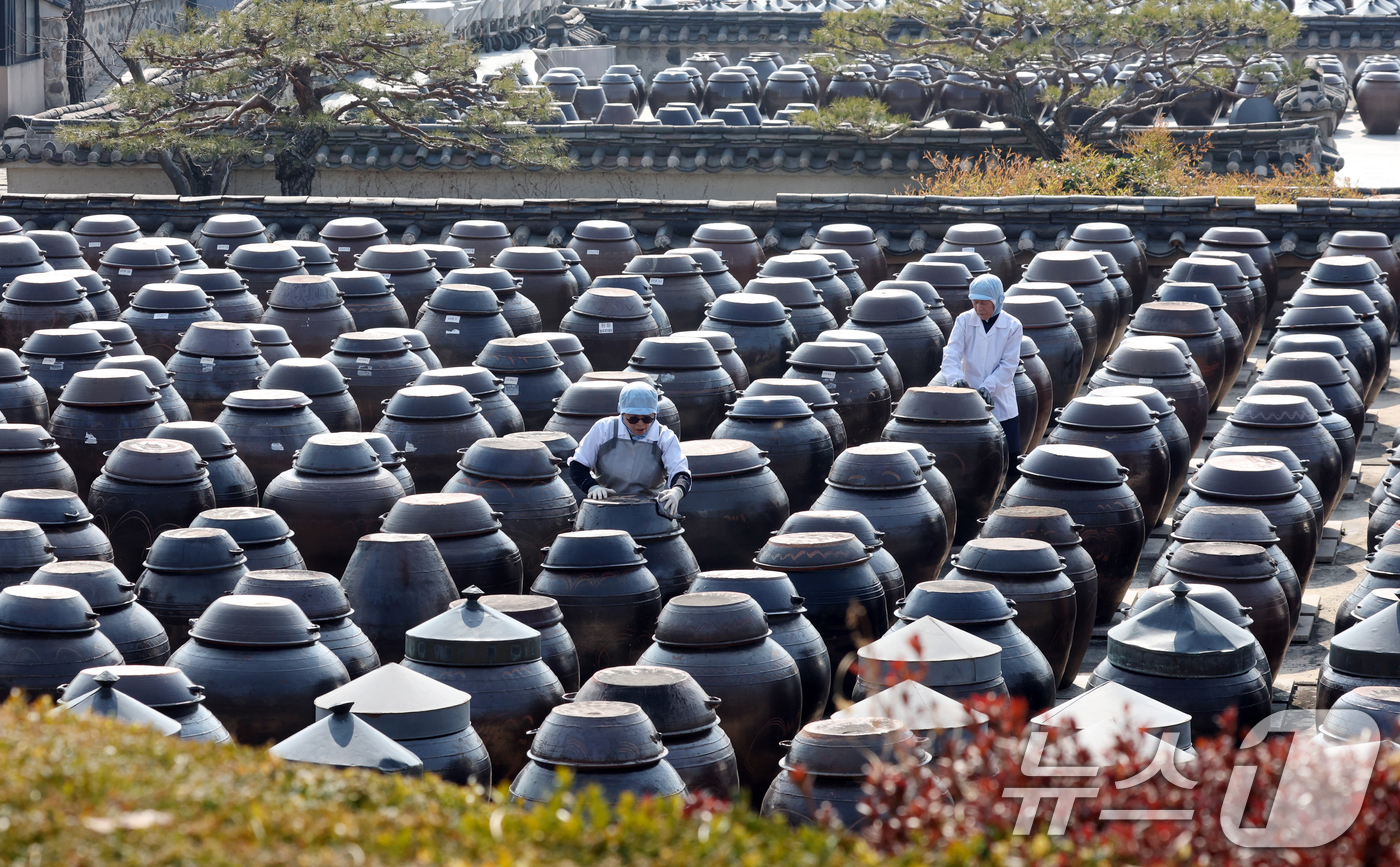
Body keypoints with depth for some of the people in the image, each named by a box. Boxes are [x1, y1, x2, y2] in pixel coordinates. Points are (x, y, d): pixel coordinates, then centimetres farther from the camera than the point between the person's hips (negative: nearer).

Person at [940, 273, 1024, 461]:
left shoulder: (1012, 326, -2)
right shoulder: (964, 321, 1)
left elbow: (1008, 365, -6)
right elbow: (951, 354, -9)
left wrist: (988, 387, -19)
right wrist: (956, 378, -28)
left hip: (1001, 405, -1)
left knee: (1009, 458, -1)